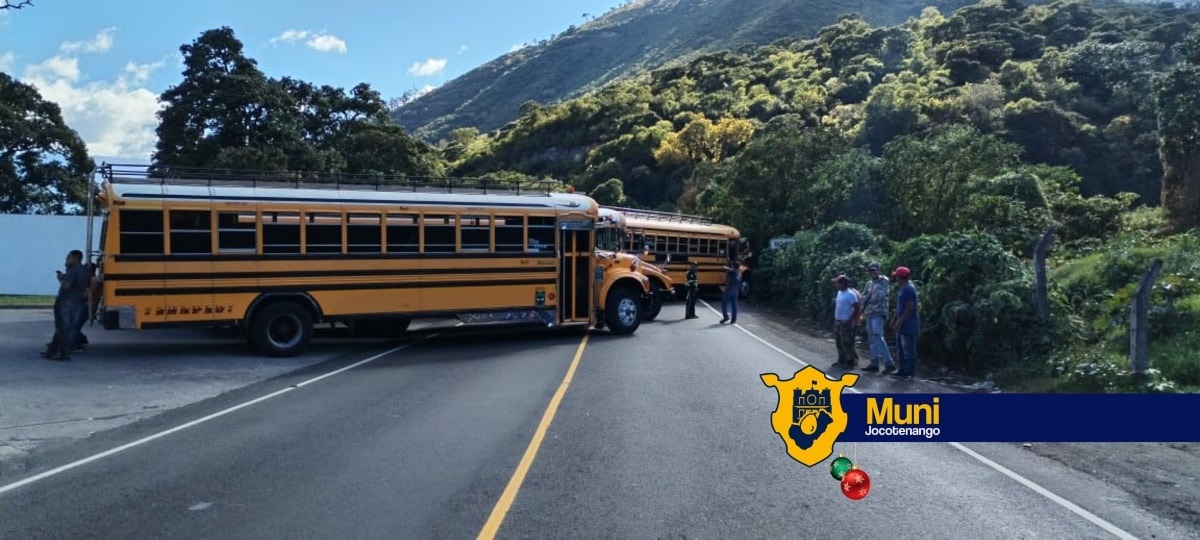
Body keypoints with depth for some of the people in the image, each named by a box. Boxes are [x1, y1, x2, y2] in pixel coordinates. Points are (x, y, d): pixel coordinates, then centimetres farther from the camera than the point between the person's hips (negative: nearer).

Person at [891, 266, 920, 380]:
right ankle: (903, 370, 24)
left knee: (908, 350, -3)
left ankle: (909, 372, 3)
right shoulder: (904, 288, 13)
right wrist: (895, 320, 19)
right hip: (903, 325, 11)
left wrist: (899, 322, -21)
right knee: (901, 349, 16)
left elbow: (909, 308, -23)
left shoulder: (908, 289, -19)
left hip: (908, 325, -11)